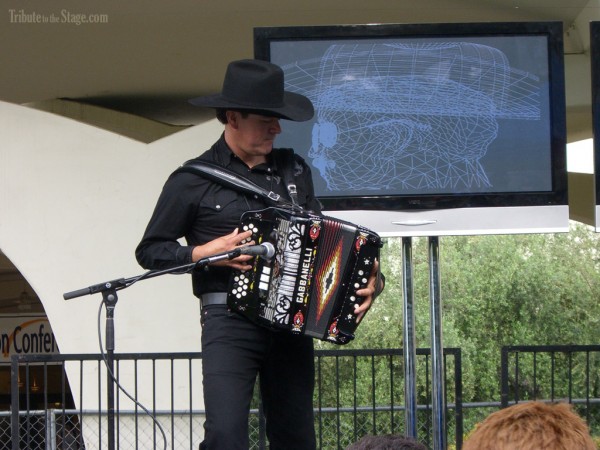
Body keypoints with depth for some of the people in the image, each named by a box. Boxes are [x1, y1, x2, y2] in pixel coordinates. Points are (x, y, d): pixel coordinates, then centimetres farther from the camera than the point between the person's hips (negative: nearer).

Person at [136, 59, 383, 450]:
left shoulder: (295, 172, 14)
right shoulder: (195, 181, 1)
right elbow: (150, 251, 5)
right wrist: (206, 252, -11)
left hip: (291, 324, 5)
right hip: (229, 320, -4)